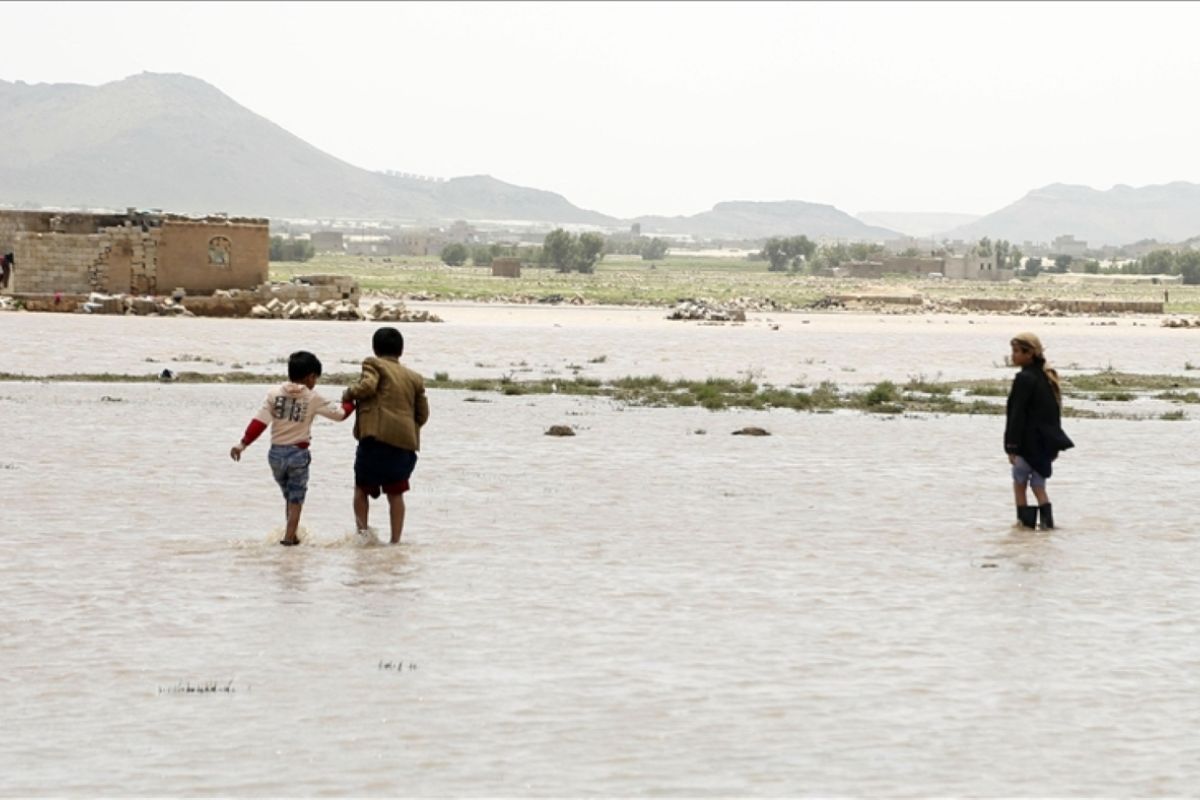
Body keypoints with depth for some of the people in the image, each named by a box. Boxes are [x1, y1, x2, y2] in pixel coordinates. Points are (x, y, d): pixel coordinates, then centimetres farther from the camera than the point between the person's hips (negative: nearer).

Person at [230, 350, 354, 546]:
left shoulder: (275, 393, -1)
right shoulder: (313, 398, -5)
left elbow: (259, 421, -7)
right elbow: (339, 413, 4)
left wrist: (243, 443, -6)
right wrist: (352, 403, 23)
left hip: (276, 453, 3)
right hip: (298, 453, -3)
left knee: (289, 495, 19)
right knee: (296, 498, 8)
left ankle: (291, 534, 23)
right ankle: (289, 536, 0)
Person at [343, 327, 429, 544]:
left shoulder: (374, 365, 5)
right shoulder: (414, 378, 18)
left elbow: (368, 386, -15)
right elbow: (423, 414, 18)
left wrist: (350, 394, 2)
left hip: (376, 437, -3)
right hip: (405, 442, 3)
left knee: (362, 488, 12)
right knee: (396, 494, 9)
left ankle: (362, 528, -5)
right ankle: (395, 540, 5)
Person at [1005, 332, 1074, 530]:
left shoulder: (1024, 379, -16)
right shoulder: (1048, 377, 10)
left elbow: (1018, 415, -17)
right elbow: (1056, 411, 16)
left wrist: (1012, 446, -15)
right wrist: (1055, 444, 22)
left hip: (1029, 442, -8)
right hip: (1047, 440, 8)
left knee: (1019, 483, 7)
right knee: (1038, 484, 12)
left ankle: (1025, 520, 6)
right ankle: (1047, 519, 0)